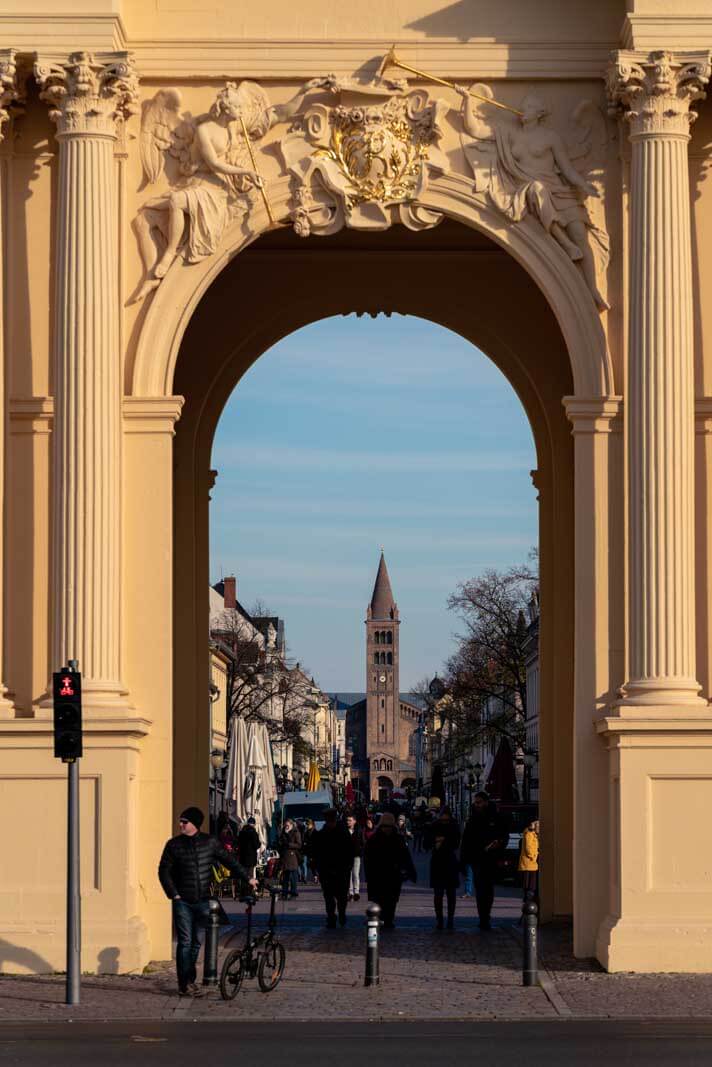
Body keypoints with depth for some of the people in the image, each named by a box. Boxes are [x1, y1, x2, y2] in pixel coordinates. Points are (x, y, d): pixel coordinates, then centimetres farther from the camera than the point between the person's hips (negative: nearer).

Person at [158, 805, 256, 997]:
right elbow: (164, 871, 2)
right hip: (183, 902, -2)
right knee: (185, 942, -6)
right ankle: (184, 984, -2)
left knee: (196, 943, 7)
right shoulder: (174, 844, -1)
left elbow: (229, 860, 10)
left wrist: (247, 877, 8)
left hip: (202, 901, 2)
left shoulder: (210, 842, 3)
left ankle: (190, 981, 17)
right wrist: (174, 894, -7)